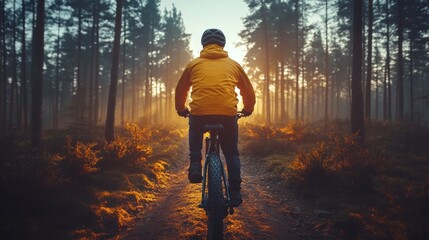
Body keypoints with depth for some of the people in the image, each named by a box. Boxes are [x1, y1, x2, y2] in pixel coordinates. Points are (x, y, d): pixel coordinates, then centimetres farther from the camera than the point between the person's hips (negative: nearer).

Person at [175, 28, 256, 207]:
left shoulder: (194, 64, 16)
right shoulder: (233, 65, 17)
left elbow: (180, 90, 23)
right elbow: (248, 91, 24)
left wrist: (181, 109, 40)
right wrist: (248, 109, 41)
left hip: (199, 112, 0)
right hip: (228, 114, 0)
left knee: (195, 137, 33)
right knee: (232, 153, 18)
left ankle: (195, 165, 14)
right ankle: (235, 193, 10)